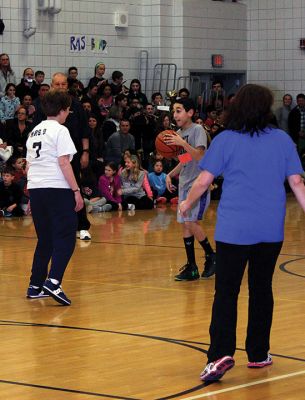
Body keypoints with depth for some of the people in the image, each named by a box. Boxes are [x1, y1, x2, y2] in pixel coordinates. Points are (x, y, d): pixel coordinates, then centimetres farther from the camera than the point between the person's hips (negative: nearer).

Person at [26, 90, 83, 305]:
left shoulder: (35, 131, 18)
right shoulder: (60, 130, -5)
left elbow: (29, 165, 18)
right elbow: (64, 163, -12)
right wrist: (77, 191, -12)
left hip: (35, 188, 8)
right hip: (57, 189, -7)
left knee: (45, 239, 15)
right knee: (65, 238, -5)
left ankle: (35, 286, 13)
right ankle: (53, 282, -20)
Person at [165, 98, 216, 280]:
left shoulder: (198, 130, -11)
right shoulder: (179, 133, 13)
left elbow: (200, 157, -21)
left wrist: (183, 143, -29)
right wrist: (170, 175, 9)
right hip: (184, 184, 8)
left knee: (191, 222, -17)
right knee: (186, 225, 5)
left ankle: (211, 256, 1)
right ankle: (191, 267, 10)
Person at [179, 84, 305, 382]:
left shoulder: (225, 140, -3)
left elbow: (203, 181, -3)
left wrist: (186, 204, 14)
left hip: (233, 230, -3)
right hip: (271, 231, 3)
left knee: (226, 293, -3)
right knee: (261, 290, 15)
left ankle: (221, 354, -18)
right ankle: (258, 354, 22)